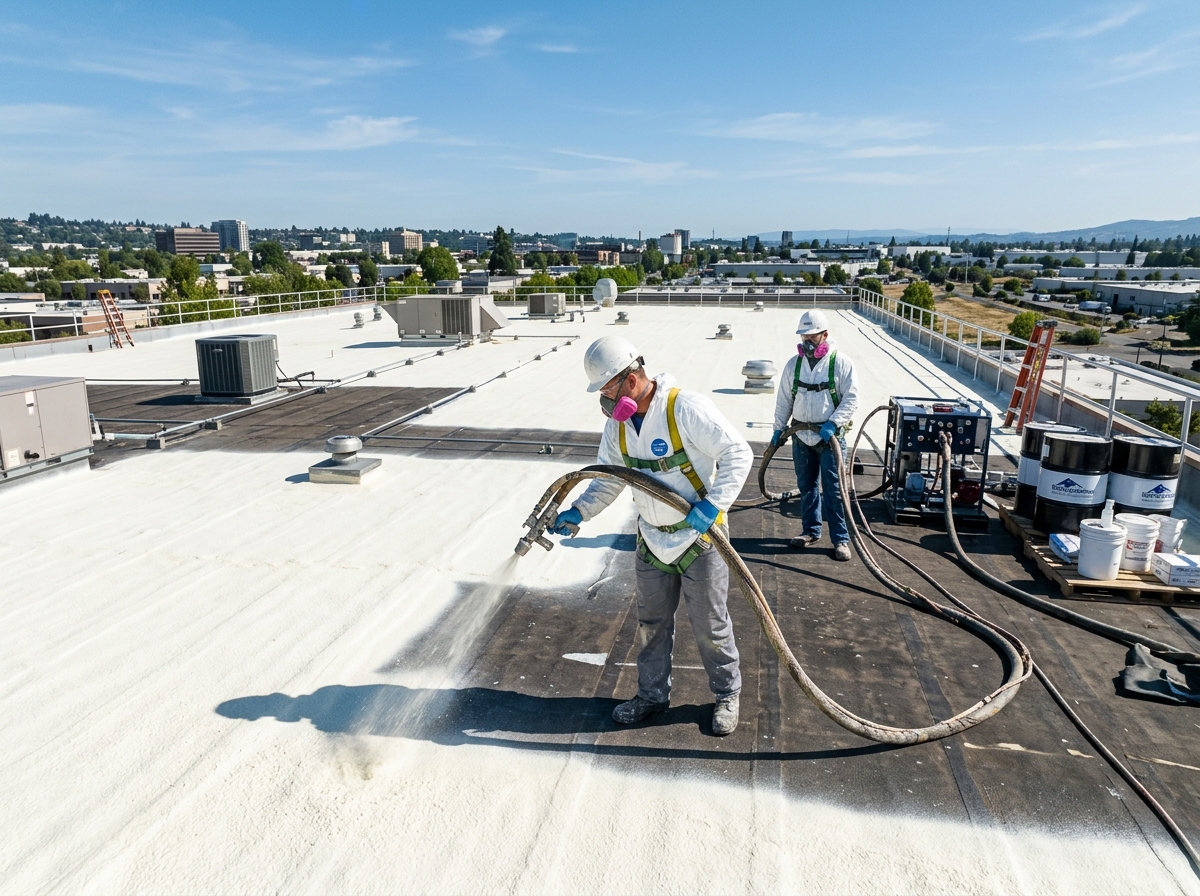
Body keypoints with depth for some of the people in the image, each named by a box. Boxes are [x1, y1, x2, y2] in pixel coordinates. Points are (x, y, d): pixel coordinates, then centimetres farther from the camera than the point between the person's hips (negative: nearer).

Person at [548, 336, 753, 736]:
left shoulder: (687, 408, -23)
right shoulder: (618, 423, -2)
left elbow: (738, 454, -21)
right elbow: (609, 479, 8)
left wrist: (712, 505, -30)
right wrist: (577, 512, -7)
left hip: (698, 539, -6)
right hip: (651, 539, 6)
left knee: (710, 626, 9)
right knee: (651, 624, 18)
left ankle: (726, 696, 33)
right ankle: (652, 695, 38)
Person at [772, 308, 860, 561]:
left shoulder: (841, 363, -7)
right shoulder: (794, 364, 5)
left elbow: (851, 399, -8)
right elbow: (784, 400, 11)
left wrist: (833, 424, -18)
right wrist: (779, 429, 8)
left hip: (830, 436, -4)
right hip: (801, 435, 4)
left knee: (833, 489, -3)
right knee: (806, 486, 13)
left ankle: (840, 538, 7)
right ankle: (811, 531, 27)